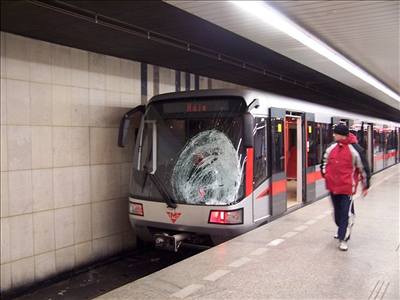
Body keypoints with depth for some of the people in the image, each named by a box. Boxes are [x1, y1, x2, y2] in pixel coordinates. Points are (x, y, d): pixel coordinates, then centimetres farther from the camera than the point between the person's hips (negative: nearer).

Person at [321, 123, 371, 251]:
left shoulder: (355, 150, -14)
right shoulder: (331, 147, 3)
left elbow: (363, 168, -6)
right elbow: (325, 160, 22)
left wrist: (365, 185, -1)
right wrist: (325, 173, 12)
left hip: (347, 187, -6)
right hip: (333, 185, 6)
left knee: (346, 213, -6)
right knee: (337, 211, 19)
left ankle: (343, 239, 1)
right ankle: (342, 230, 41)